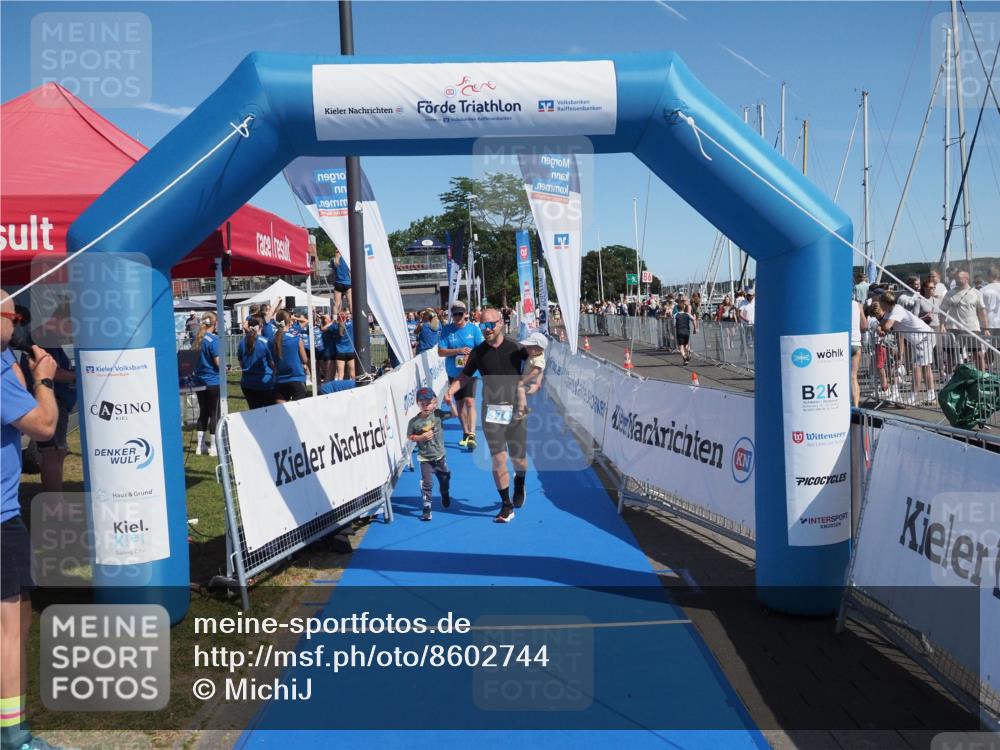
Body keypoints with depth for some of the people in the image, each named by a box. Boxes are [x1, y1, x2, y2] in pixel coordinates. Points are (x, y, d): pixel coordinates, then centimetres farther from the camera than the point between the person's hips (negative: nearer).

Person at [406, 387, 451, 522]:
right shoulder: (414, 421, -12)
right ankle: (426, 508, -1)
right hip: (425, 458, -3)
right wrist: (422, 437, -17)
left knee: (445, 478, 21)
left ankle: (445, 496, 51)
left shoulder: (437, 415, -9)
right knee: (427, 483, -9)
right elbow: (410, 436, -4)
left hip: (439, 456, 3)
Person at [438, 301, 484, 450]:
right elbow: (441, 352, -5)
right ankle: (465, 432, 27)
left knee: (469, 401, -15)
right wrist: (458, 351, -17)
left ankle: (472, 435, -16)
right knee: (459, 403, 12)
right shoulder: (446, 330, -1)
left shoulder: (474, 329, -2)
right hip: (453, 373, 3)